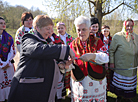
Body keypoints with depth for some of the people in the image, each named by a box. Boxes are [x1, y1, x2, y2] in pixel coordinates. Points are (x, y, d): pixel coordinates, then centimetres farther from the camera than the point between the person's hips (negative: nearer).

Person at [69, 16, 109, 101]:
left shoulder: (97, 42, -1)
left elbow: (106, 57, -15)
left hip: (96, 80, -1)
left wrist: (92, 55, -34)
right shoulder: (73, 44, 3)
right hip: (78, 81, 1)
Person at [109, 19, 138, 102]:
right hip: (120, 66, -4)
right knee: (120, 83, 7)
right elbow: (111, 50, -6)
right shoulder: (117, 36, -9)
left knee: (129, 84, 15)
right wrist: (111, 62, -8)